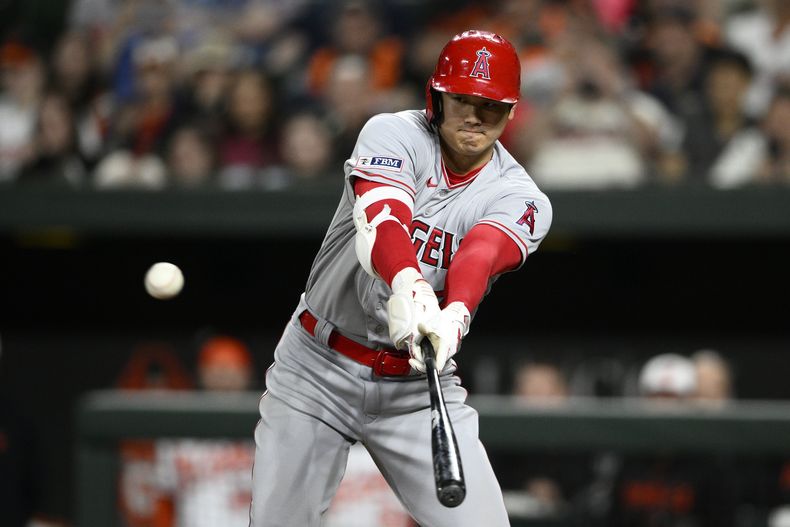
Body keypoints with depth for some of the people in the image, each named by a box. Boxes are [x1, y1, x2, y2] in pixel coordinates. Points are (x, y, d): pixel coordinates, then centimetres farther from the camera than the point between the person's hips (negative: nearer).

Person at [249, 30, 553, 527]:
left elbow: (481, 256, -28)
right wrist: (407, 284, -53)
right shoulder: (394, 134, -10)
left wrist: (454, 316, -51)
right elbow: (381, 219, -31)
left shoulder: (522, 200, -6)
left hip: (419, 383, 1)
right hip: (317, 371, -1)